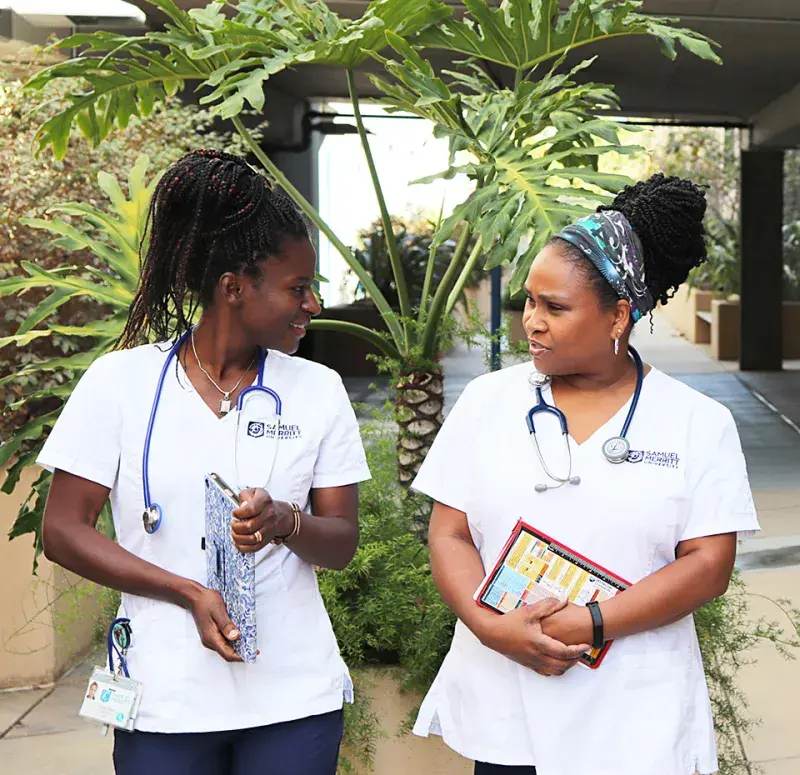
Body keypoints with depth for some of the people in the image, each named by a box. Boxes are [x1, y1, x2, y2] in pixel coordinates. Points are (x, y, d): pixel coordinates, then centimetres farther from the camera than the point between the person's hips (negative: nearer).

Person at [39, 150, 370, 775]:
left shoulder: (318, 389, 3)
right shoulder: (119, 382, -3)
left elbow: (343, 543, 4)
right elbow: (63, 532, -4)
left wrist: (284, 522, -19)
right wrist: (191, 594, -14)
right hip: (165, 699, -1)